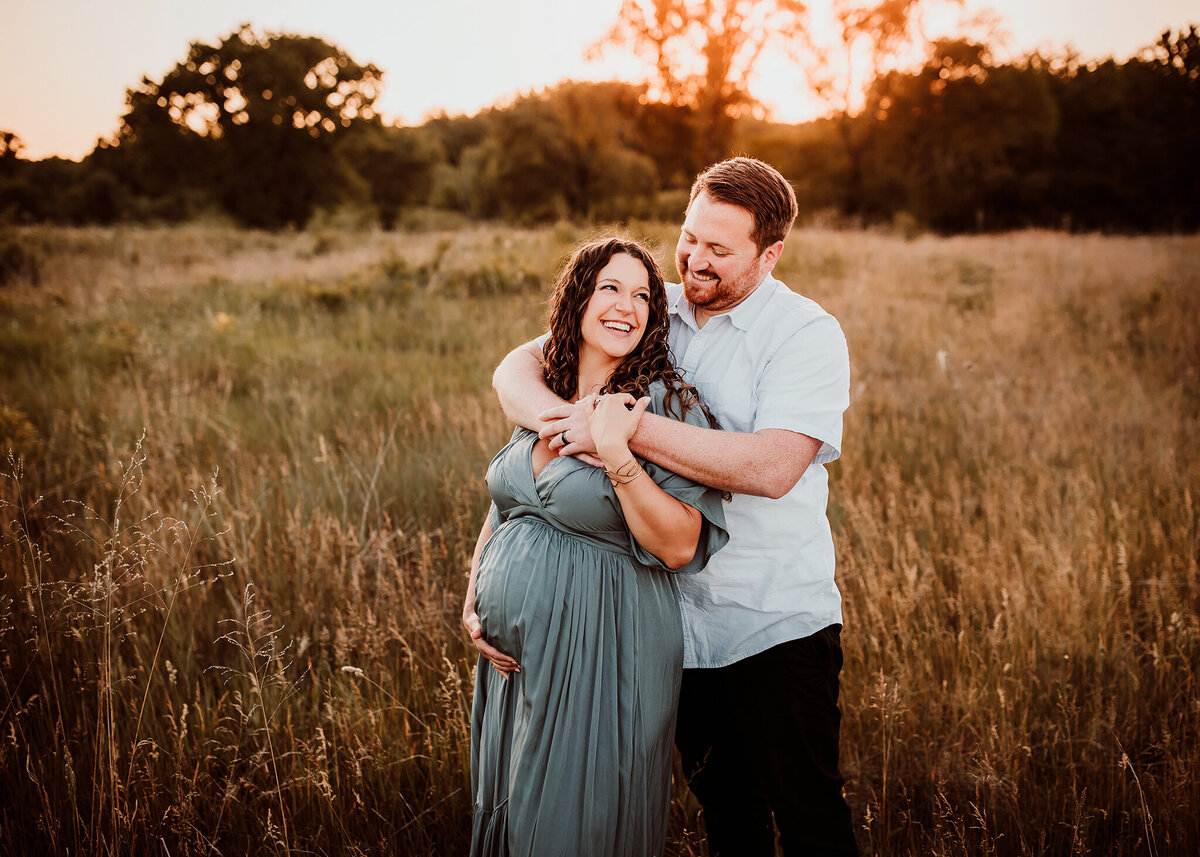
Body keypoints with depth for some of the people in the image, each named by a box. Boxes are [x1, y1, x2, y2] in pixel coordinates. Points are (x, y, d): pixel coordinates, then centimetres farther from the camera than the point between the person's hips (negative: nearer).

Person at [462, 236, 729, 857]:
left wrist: (616, 454, -28)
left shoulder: (666, 405, -12)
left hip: (600, 660, -6)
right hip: (511, 659, 6)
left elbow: (679, 548, -20)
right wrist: (472, 599, 7)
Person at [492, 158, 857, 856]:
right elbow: (519, 366, -1)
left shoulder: (808, 334, -12)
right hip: (678, 615, 5)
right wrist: (561, 420, -25)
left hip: (779, 622, -4)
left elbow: (772, 466, -27)